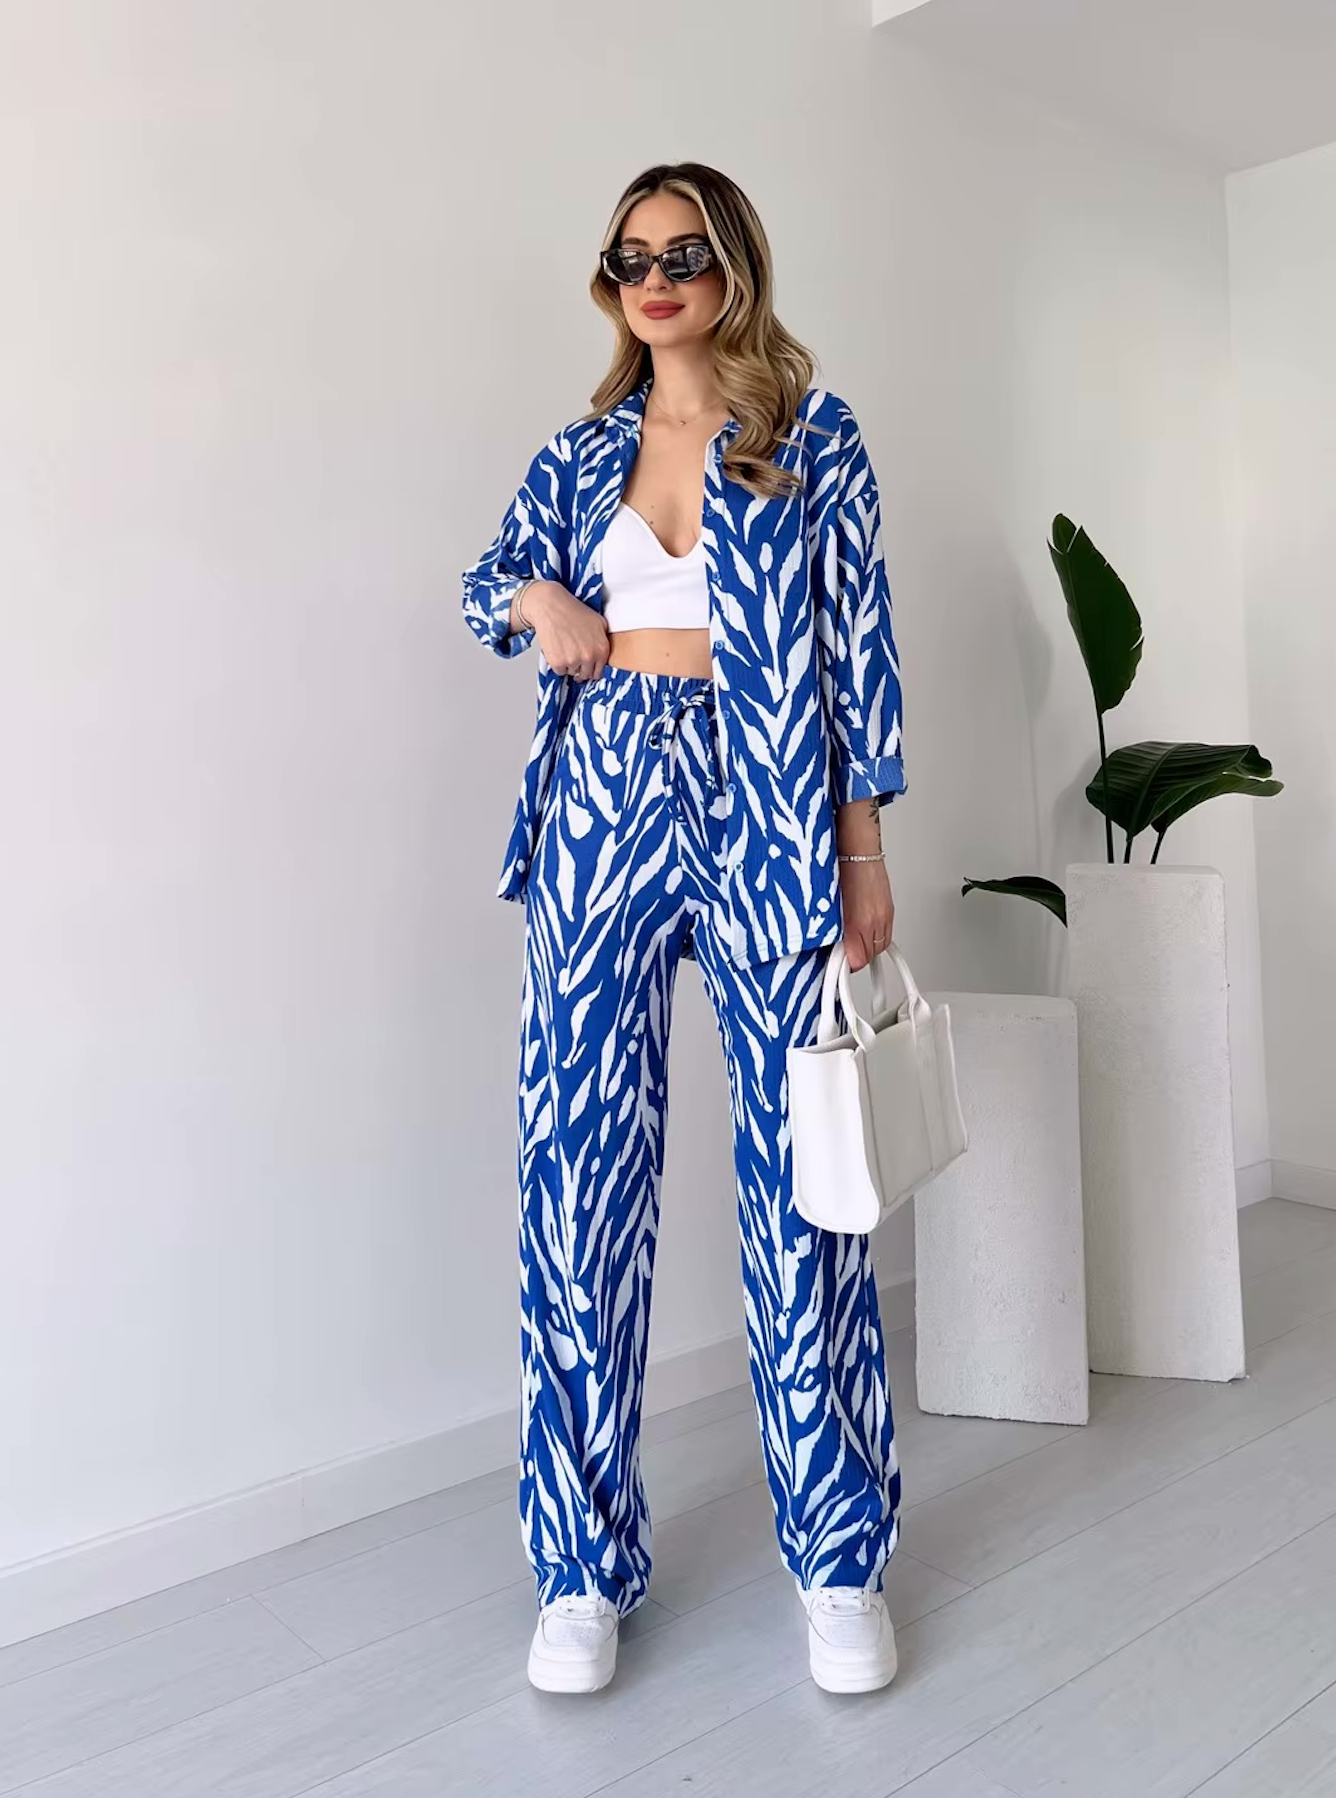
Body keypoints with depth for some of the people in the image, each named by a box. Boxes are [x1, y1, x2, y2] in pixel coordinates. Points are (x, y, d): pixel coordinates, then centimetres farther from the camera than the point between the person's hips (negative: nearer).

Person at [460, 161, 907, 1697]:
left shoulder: (810, 431, 7)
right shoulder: (582, 449, 16)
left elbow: (856, 638, 4)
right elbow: (488, 575, 26)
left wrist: (864, 849, -2)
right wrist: (541, 601, 1)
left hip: (767, 812, -2)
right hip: (604, 808, 3)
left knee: (798, 1176, 0)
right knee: (578, 1176, 0)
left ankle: (840, 1559, 17)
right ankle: (586, 1564, 15)